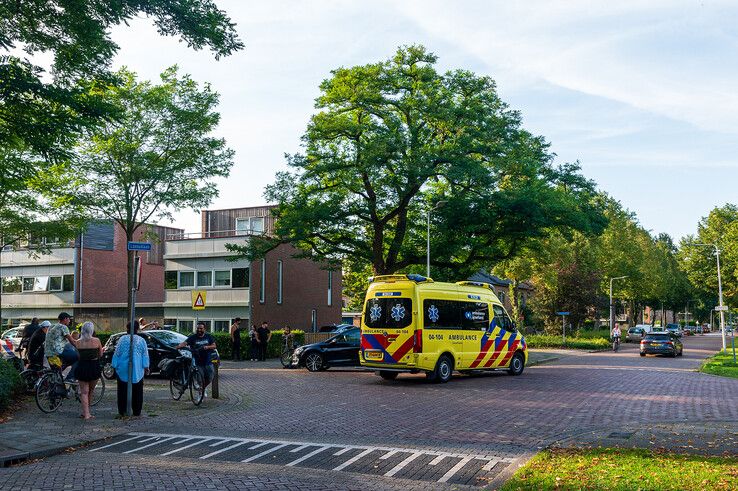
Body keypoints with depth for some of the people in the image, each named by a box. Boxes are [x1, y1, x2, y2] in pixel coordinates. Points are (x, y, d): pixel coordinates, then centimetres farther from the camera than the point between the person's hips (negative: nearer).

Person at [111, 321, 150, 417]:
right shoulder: (142, 340, 1)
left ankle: (122, 411, 5)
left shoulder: (123, 339, -3)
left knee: (123, 391, 5)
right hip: (137, 370, 1)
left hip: (123, 370, -1)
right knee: (137, 391, 7)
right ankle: (137, 411, 8)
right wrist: (146, 367, 5)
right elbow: (145, 355, 1)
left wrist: (114, 366, 6)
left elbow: (117, 354, -1)